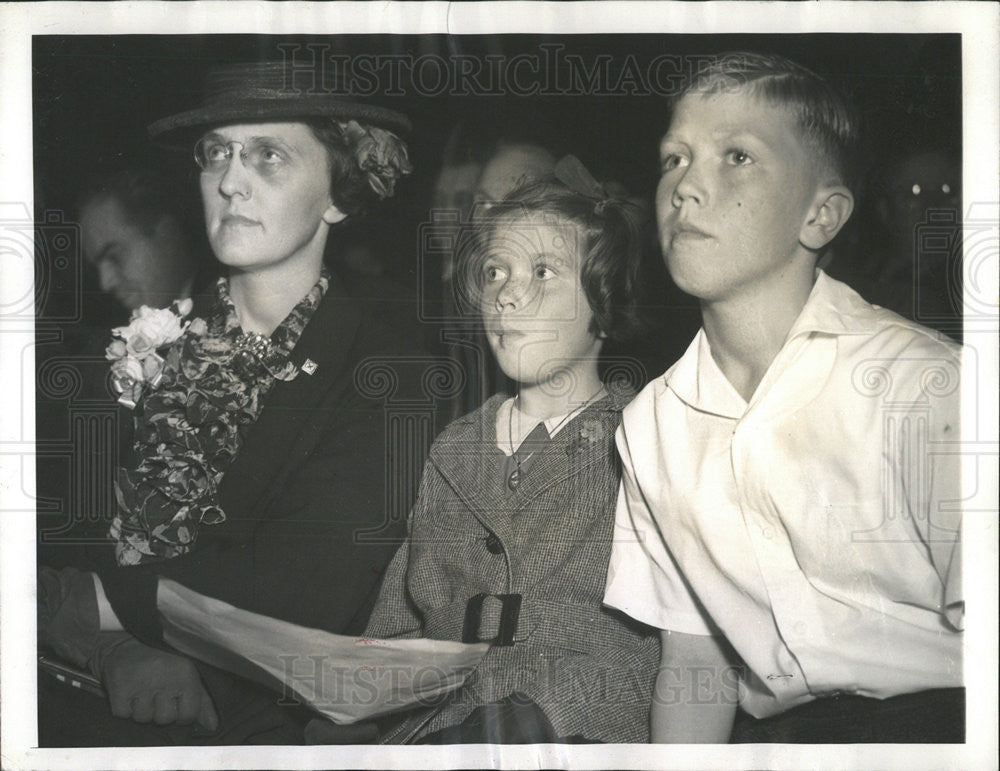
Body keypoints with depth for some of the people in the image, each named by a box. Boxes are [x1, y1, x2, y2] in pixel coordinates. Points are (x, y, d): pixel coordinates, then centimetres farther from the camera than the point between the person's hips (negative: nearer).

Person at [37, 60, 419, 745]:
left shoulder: (378, 375, -3)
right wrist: (121, 654, -15)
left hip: (246, 722, -4)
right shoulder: (157, 339, 8)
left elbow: (293, 592, -12)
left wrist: (65, 599, -12)